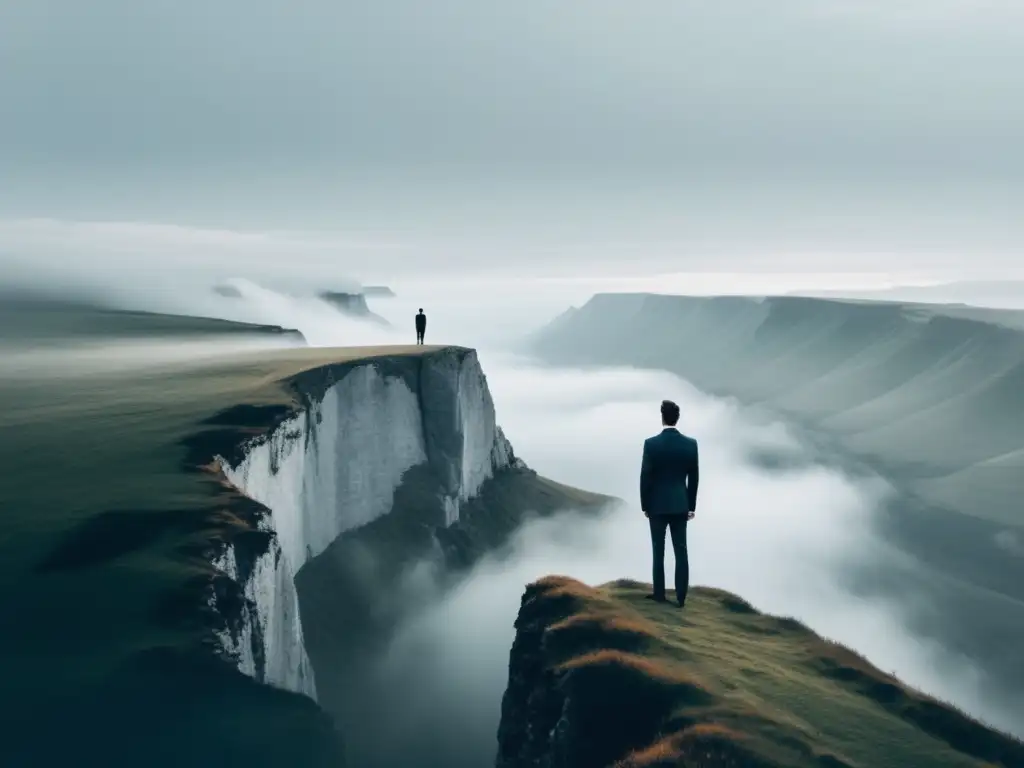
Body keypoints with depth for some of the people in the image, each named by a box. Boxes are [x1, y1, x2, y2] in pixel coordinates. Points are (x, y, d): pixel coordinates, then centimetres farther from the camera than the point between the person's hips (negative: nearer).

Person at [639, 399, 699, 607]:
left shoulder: (651, 443, -11)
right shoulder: (691, 443, -3)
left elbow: (645, 477, -9)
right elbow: (694, 478, 2)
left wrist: (645, 505, 2)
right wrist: (691, 506, 11)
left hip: (657, 505, -2)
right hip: (680, 505, 2)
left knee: (659, 551, 6)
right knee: (681, 551, 4)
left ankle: (659, 594, 10)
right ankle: (681, 596, 3)